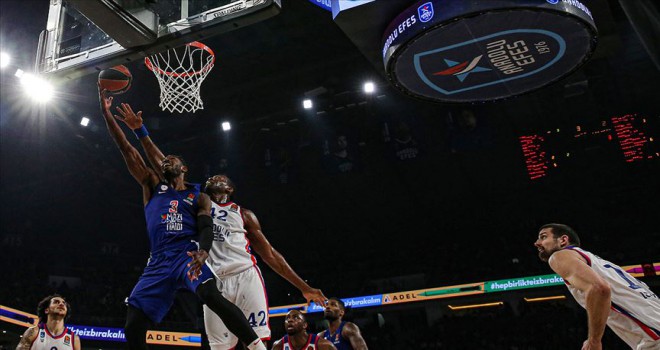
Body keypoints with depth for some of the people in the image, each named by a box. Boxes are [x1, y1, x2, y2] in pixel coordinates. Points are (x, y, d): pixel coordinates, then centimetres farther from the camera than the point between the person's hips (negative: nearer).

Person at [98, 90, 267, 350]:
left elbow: (206, 228, -2)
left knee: (211, 295, -33)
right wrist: (106, 113, 7)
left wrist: (203, 251, -26)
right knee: (132, 327, -5)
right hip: (159, 261, 4)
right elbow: (126, 149, 14)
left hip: (187, 253, -4)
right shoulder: (152, 186, 20)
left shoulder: (198, 197, 14)